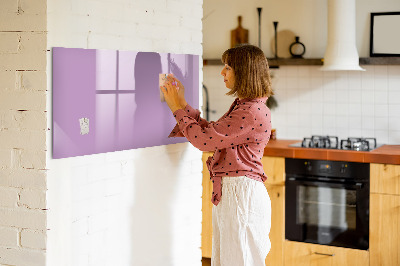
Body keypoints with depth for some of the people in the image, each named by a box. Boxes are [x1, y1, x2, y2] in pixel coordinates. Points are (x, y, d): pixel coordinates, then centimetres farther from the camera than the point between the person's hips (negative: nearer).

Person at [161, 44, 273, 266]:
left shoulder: (253, 112, -19)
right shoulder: (242, 106, 14)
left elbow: (204, 139, -19)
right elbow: (210, 131, 16)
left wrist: (178, 108, -8)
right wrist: (182, 103, 14)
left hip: (241, 193, -10)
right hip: (228, 192, 10)